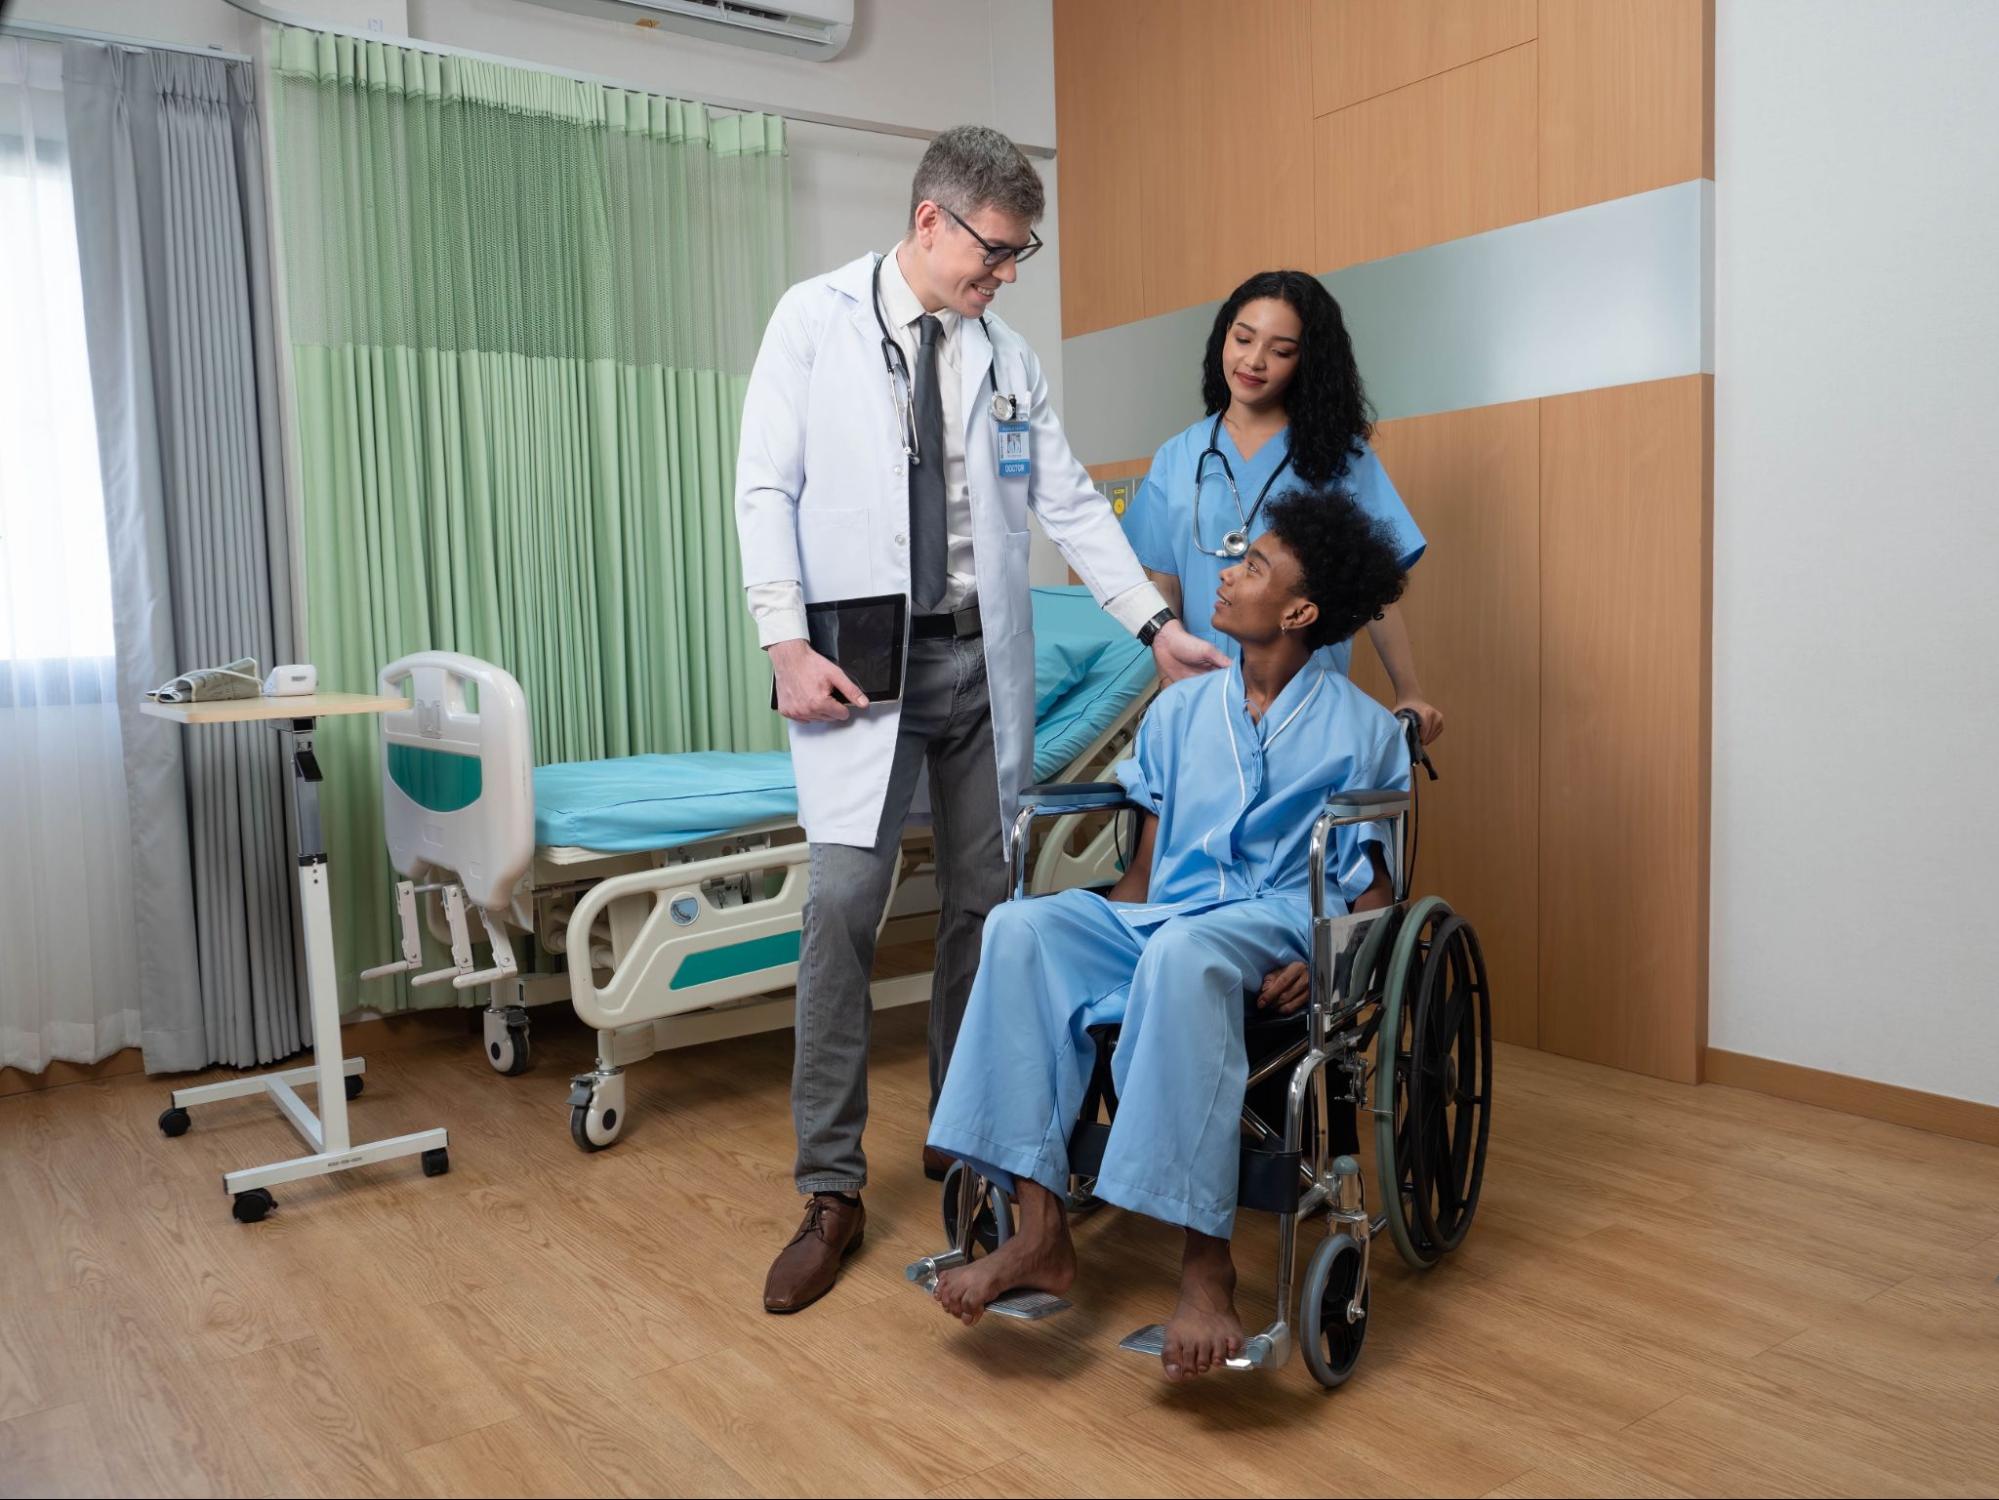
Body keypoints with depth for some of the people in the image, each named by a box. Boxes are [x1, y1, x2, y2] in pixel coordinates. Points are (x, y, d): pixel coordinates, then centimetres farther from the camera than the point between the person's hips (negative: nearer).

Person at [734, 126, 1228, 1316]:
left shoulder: (1008, 355, 11)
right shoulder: (815, 320, 2)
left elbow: (1073, 503, 11)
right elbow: (767, 489, -3)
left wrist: (1156, 623, 2)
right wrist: (788, 644, -11)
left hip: (983, 659, 4)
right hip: (862, 663, -4)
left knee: (984, 904, 7)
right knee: (843, 904, -10)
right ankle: (832, 1192, 2)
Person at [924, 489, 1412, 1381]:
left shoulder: (1362, 732, 5)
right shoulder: (1179, 712, 17)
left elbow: (1372, 896, 3)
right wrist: (1100, 934, -2)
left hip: (1280, 925, -4)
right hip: (1161, 920, 5)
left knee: (1183, 954, -39)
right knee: (1022, 928, -24)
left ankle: (1205, 1264, -35)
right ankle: (1041, 1232, -26)